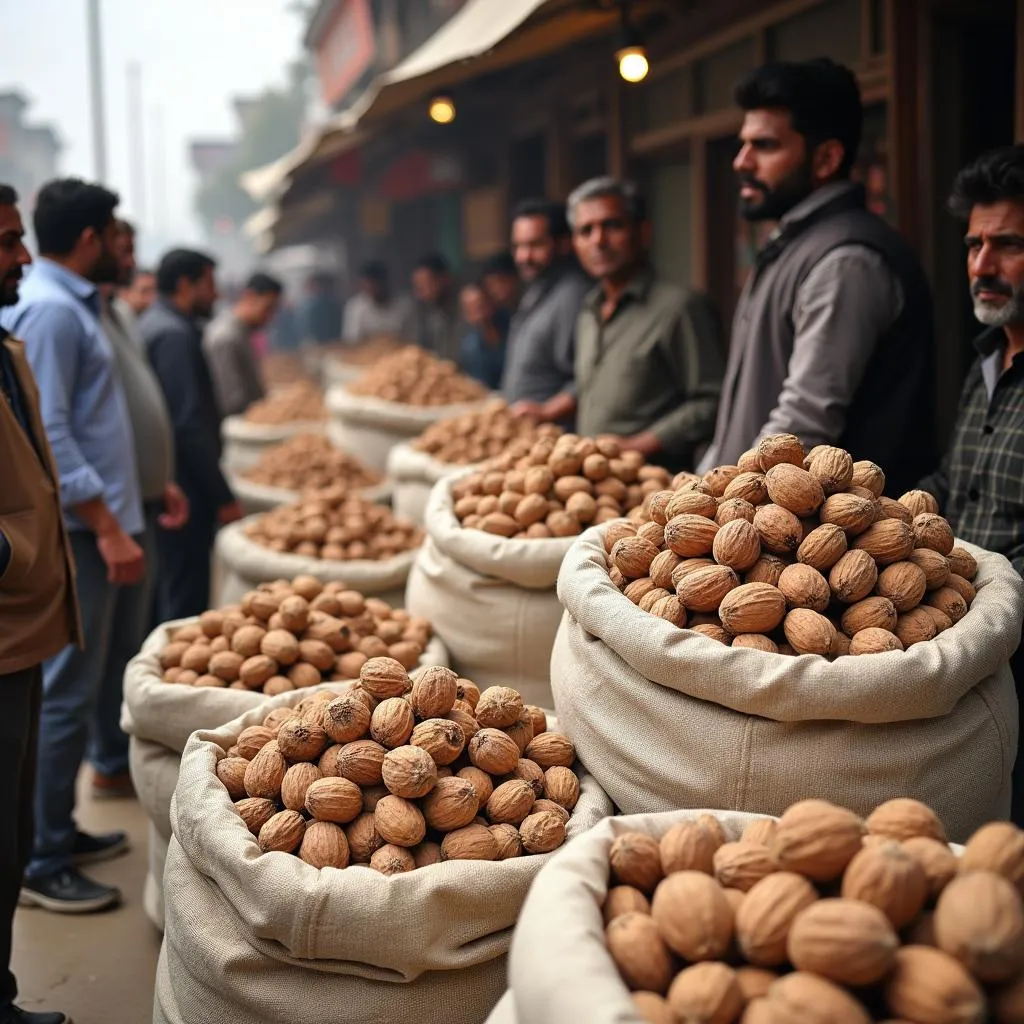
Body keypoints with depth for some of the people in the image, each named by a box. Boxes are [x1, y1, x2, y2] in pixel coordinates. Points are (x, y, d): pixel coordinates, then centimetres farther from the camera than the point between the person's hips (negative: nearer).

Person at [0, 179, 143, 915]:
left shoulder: (72, 305, 15)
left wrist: (125, 511, 21)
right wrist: (108, 528, -22)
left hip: (93, 526, 10)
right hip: (77, 532, -10)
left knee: (78, 688, 16)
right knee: (67, 695, -5)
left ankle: (60, 832, 27)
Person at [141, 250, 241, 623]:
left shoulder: (153, 325, 16)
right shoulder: (175, 336, -15)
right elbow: (190, 424, -21)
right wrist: (223, 497, -17)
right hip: (184, 488, -10)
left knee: (168, 590, 18)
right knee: (187, 596, -5)